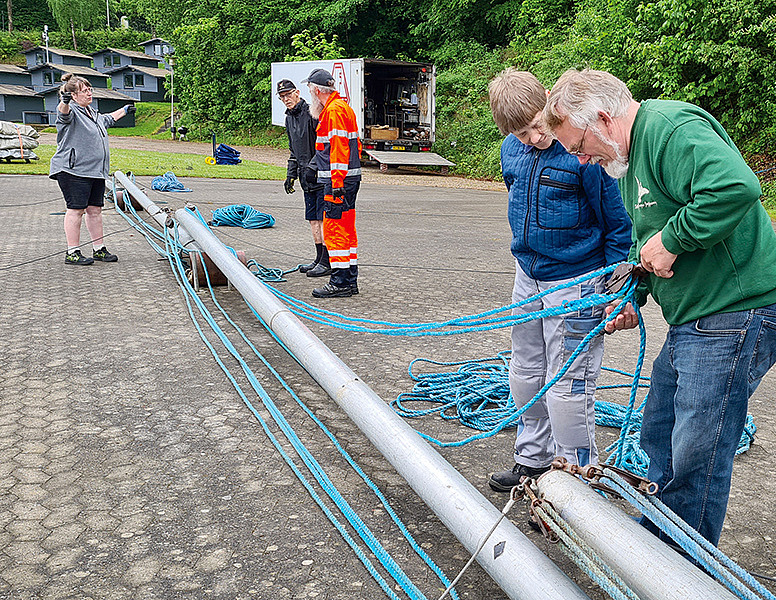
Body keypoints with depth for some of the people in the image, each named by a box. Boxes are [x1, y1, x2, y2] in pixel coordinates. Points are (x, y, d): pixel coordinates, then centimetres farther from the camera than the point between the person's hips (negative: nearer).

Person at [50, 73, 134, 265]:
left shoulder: (92, 112, 21)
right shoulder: (71, 110, -7)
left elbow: (106, 120, 43)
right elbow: (64, 113, -32)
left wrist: (124, 110, 55)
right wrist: (64, 103, -54)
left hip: (96, 170, 9)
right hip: (73, 170, -9)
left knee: (95, 209, 10)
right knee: (76, 209, -7)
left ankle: (99, 249, 18)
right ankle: (72, 253, -3)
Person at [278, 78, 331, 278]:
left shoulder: (313, 113, -11)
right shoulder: (289, 118, 16)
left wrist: (312, 166, -22)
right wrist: (291, 175, 19)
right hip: (307, 178, 9)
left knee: (324, 218, -7)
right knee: (313, 218, 11)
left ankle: (327, 262, -3)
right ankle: (319, 259, 20)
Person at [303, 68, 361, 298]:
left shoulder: (334, 111, -13)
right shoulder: (343, 107, 19)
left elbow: (339, 149, -20)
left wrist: (337, 184, -23)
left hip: (339, 179, -10)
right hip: (351, 176, 11)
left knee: (335, 229, -7)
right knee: (346, 230, 12)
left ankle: (340, 283, -4)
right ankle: (350, 281, 18)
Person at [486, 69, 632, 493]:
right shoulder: (511, 149, 2)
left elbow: (619, 225, -14)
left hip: (574, 283, -8)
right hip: (527, 275, 8)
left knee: (567, 388, -3)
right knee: (525, 375, 18)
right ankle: (533, 460, 36)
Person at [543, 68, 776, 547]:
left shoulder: (671, 127, -17)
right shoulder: (633, 151, 16)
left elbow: (736, 188, -35)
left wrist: (671, 240, -24)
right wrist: (632, 295, 11)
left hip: (734, 316, -11)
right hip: (691, 319, 11)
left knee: (695, 460, -2)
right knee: (658, 437, 19)